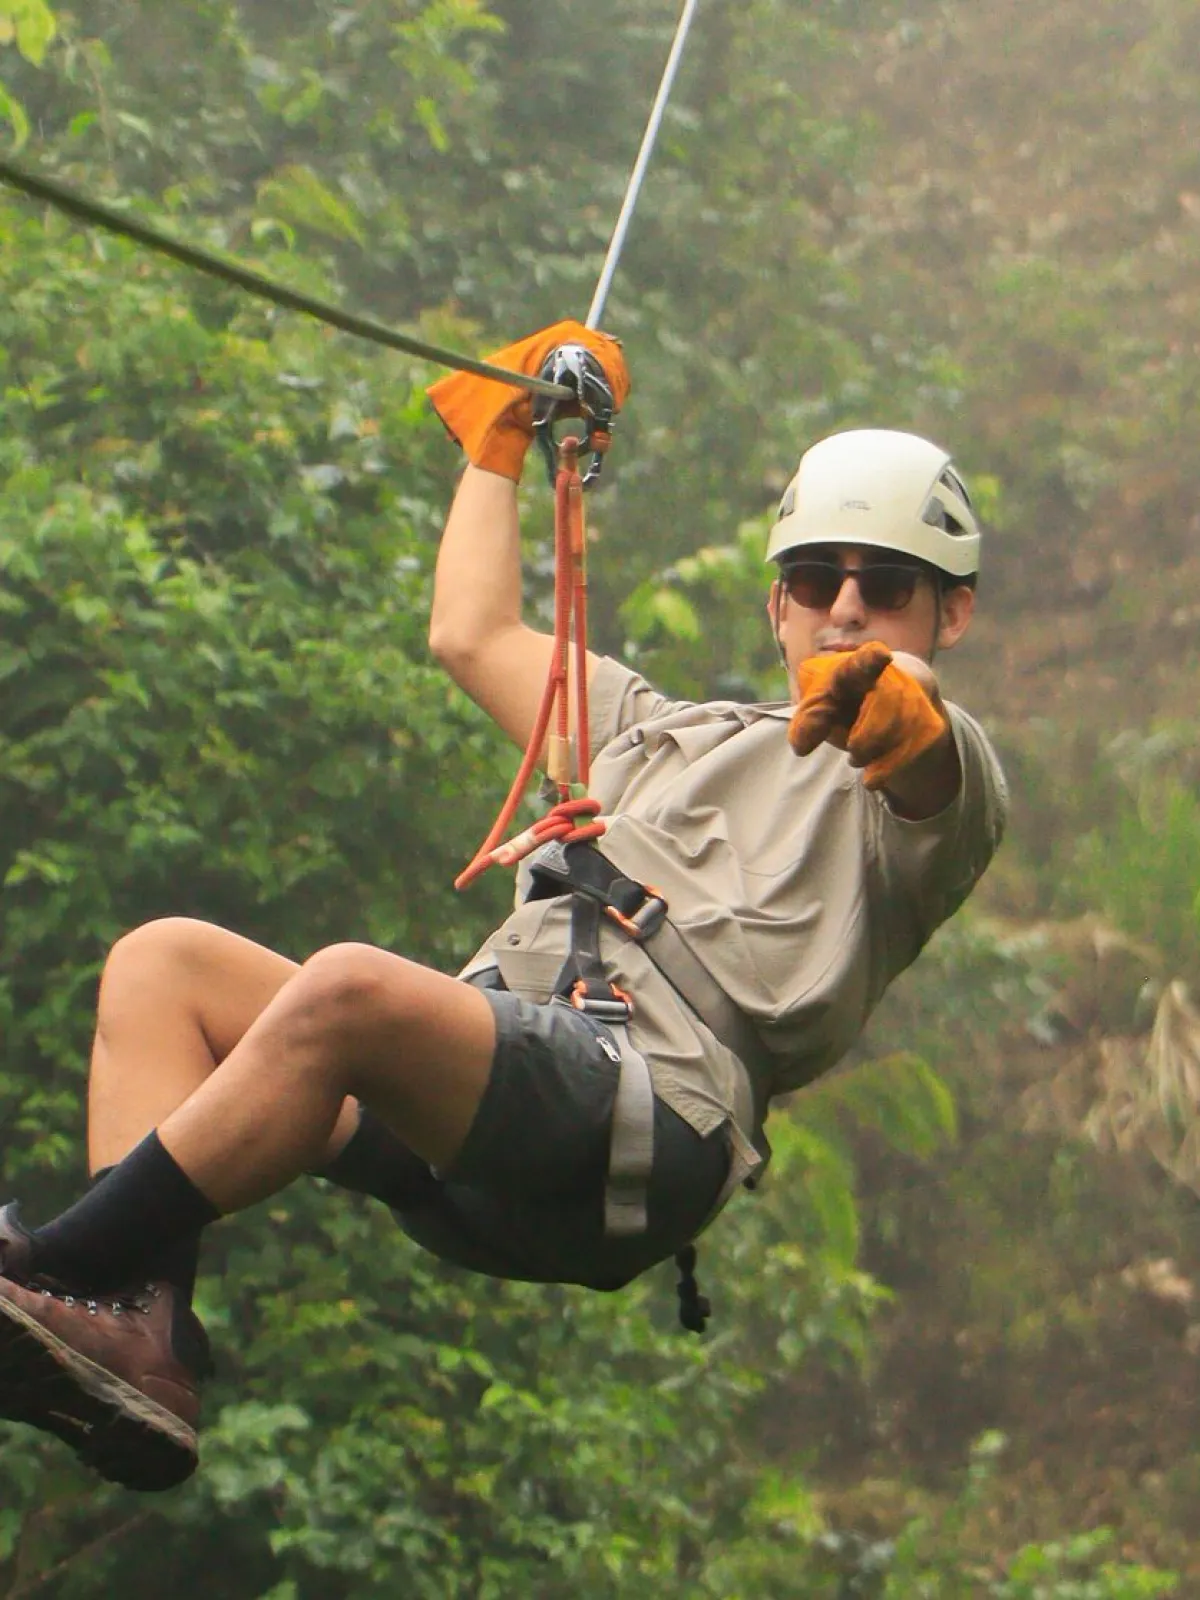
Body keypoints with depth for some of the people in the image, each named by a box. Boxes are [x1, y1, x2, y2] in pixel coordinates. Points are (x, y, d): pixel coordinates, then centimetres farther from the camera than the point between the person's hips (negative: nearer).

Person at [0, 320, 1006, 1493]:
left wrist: (885, 704, -38)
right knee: (163, 962, -6)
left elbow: (924, 752, -13)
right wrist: (503, 431, 54)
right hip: (472, 1117, 8)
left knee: (350, 989, -33)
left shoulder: (942, 780, 14)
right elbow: (475, 635, 48)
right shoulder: (664, 730, 39)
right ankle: (143, 1336, -26)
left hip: (651, 1118, -8)